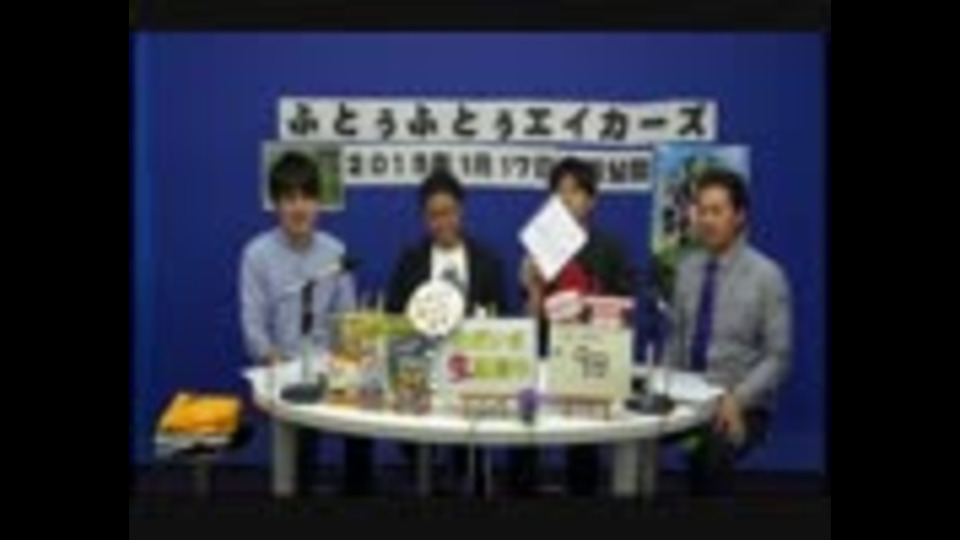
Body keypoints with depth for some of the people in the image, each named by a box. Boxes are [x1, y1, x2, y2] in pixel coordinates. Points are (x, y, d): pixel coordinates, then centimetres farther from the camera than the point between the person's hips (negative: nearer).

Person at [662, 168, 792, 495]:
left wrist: (737, 399, -22)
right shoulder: (687, 268, 6)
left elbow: (778, 357, -9)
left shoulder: (767, 276, -9)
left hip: (742, 406, -4)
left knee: (710, 453, -36)